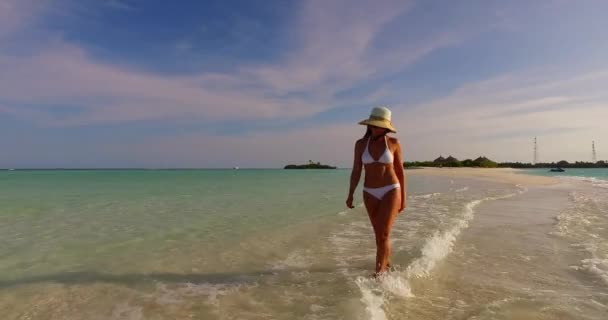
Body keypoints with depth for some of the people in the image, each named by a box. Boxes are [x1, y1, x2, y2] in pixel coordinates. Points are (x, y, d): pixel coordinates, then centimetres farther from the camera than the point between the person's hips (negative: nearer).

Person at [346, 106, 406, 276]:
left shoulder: (394, 143, -5)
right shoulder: (361, 144, -1)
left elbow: (400, 171, 1)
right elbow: (356, 171, 1)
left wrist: (403, 197, 2)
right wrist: (350, 194, -6)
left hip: (391, 191, -2)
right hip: (370, 193, 3)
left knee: (383, 234, -11)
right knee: (380, 234, 13)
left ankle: (378, 272, -1)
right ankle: (386, 263, 35)